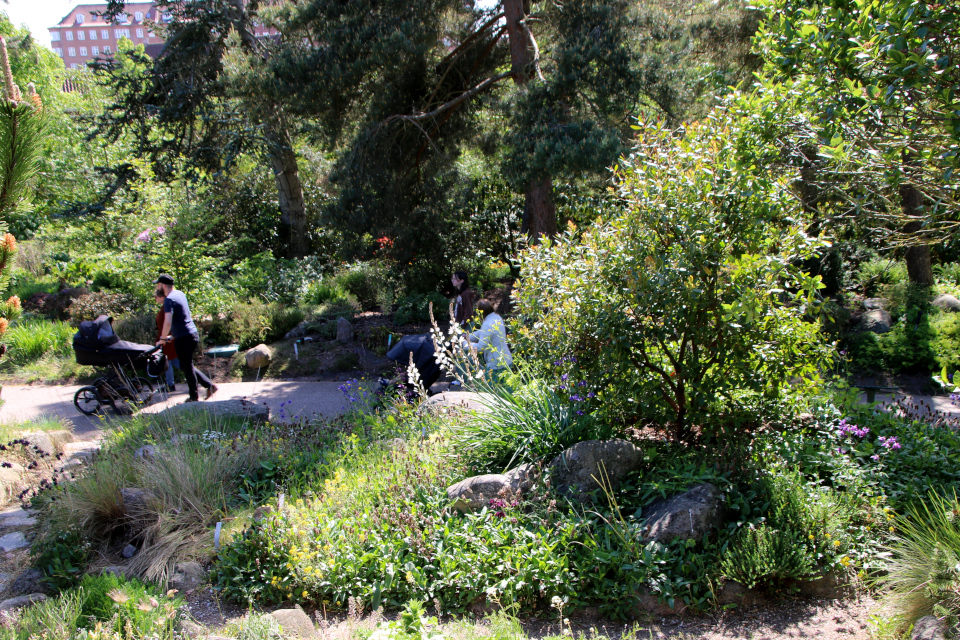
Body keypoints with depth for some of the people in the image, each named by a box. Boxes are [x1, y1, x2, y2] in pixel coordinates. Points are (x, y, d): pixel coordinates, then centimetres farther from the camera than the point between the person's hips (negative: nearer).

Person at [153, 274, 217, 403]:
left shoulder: (169, 300, -16)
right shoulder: (180, 294, 12)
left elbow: (167, 323, -26)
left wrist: (162, 339, -12)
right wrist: (173, 335, 27)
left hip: (184, 339, -9)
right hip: (193, 335, 9)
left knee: (187, 367, 5)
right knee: (187, 366, 20)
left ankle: (194, 397, 16)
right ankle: (209, 385, 16)